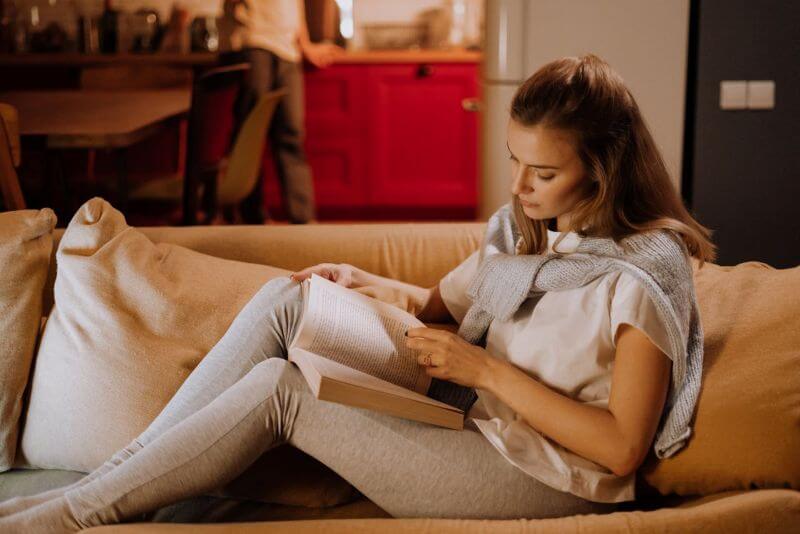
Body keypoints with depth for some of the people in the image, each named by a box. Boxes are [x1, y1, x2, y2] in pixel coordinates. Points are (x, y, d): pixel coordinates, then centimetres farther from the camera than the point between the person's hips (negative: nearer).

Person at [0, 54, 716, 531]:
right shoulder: (523, 227, 10)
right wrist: (366, 284, 3)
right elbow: (449, 303, 22)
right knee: (285, 300, -7)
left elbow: (622, 449, -18)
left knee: (278, 388, -19)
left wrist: (488, 371, -19)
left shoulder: (647, 267, -14)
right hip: (475, 427, 8)